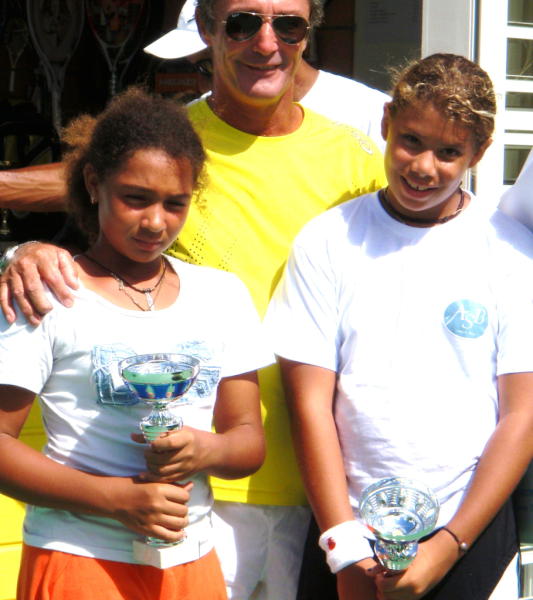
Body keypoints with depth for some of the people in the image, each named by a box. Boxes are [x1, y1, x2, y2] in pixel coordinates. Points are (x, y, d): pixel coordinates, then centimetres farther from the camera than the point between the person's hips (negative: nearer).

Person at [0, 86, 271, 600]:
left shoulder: (223, 295, 8)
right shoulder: (44, 296, -6)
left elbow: (250, 439, 8)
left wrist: (206, 451, -14)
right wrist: (115, 498, -20)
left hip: (192, 558, 4)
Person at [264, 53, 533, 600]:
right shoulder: (326, 242, 1)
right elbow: (310, 403, -3)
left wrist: (448, 546, -10)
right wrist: (346, 549, -9)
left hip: (472, 536, 0)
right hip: (347, 523, 1)